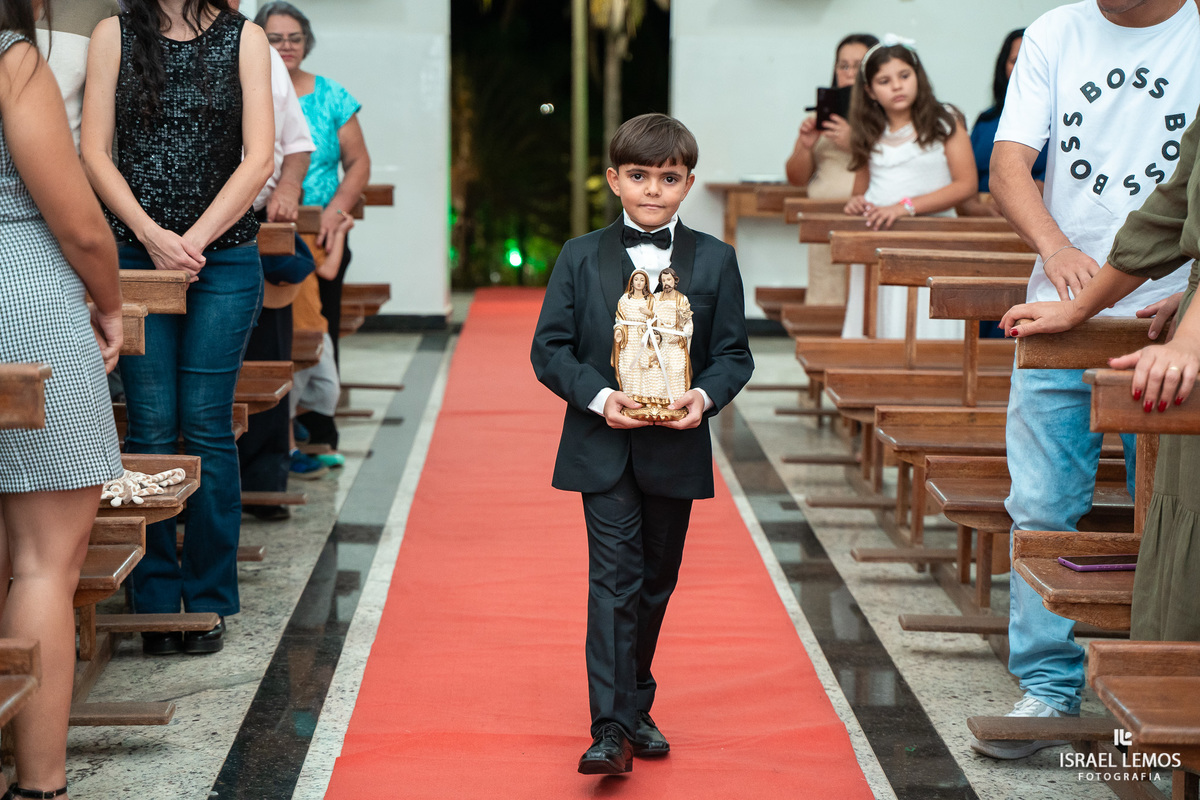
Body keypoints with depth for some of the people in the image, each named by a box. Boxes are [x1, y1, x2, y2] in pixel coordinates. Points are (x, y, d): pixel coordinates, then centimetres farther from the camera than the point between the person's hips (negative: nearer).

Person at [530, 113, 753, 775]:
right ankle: (612, 727, -10)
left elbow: (734, 353, 4)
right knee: (614, 580, -9)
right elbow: (549, 348, -1)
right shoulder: (581, 257, 2)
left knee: (655, 582, 14)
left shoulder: (714, 261, 4)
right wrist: (598, 395, -17)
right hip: (603, 447, -2)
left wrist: (706, 395, -16)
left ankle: (635, 707, 30)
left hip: (676, 448, 2)